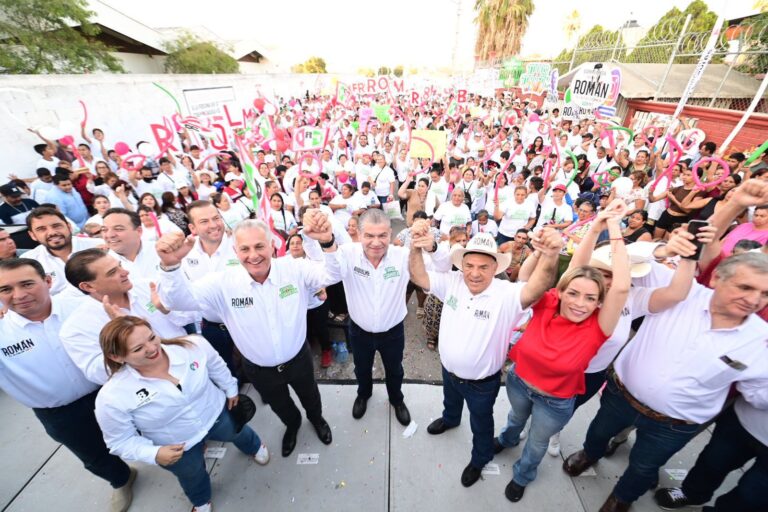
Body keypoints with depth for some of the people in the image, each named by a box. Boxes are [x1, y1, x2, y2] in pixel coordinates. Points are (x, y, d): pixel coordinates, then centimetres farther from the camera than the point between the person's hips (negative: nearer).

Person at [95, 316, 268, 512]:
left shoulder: (193, 345, -31)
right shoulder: (112, 397, -32)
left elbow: (217, 367, -9)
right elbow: (120, 440, -14)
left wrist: (231, 390, 3)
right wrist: (154, 454, -27)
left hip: (217, 414, 1)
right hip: (177, 449, 0)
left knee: (238, 434, 32)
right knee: (193, 477, 30)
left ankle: (254, 446, 70)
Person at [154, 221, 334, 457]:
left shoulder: (294, 269, -24)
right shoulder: (223, 283, -22)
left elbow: (331, 274, -34)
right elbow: (180, 299, -28)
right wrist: (171, 265, -49)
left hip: (299, 359, -1)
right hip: (259, 369, 1)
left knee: (309, 396, 30)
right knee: (280, 405, 32)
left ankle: (316, 418, 66)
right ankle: (292, 424, 67)